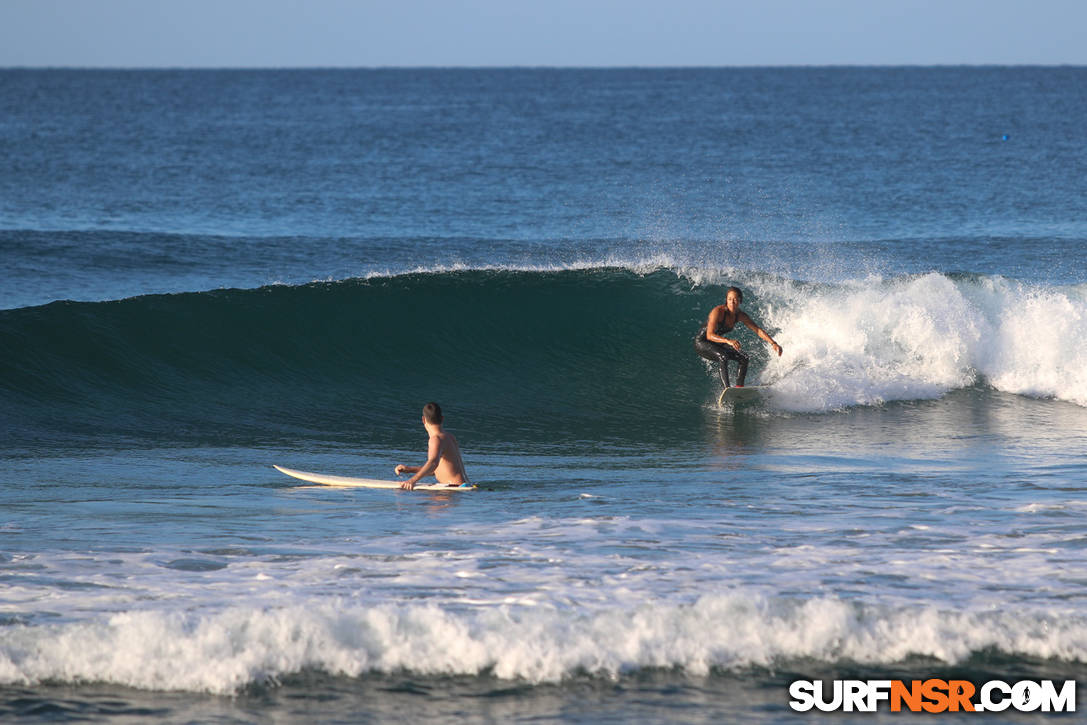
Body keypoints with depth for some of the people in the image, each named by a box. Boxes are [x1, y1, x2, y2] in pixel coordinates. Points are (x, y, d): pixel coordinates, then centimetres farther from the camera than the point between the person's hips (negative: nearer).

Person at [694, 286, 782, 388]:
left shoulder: (740, 315, -8)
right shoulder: (718, 311, -28)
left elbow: (758, 330, -2)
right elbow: (709, 335, -36)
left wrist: (773, 343, -13)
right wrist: (728, 341, -51)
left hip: (718, 342, 7)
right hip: (702, 342, -7)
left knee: (744, 359, -5)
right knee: (723, 357, -32)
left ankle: (739, 387, -3)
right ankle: (727, 388, -35)